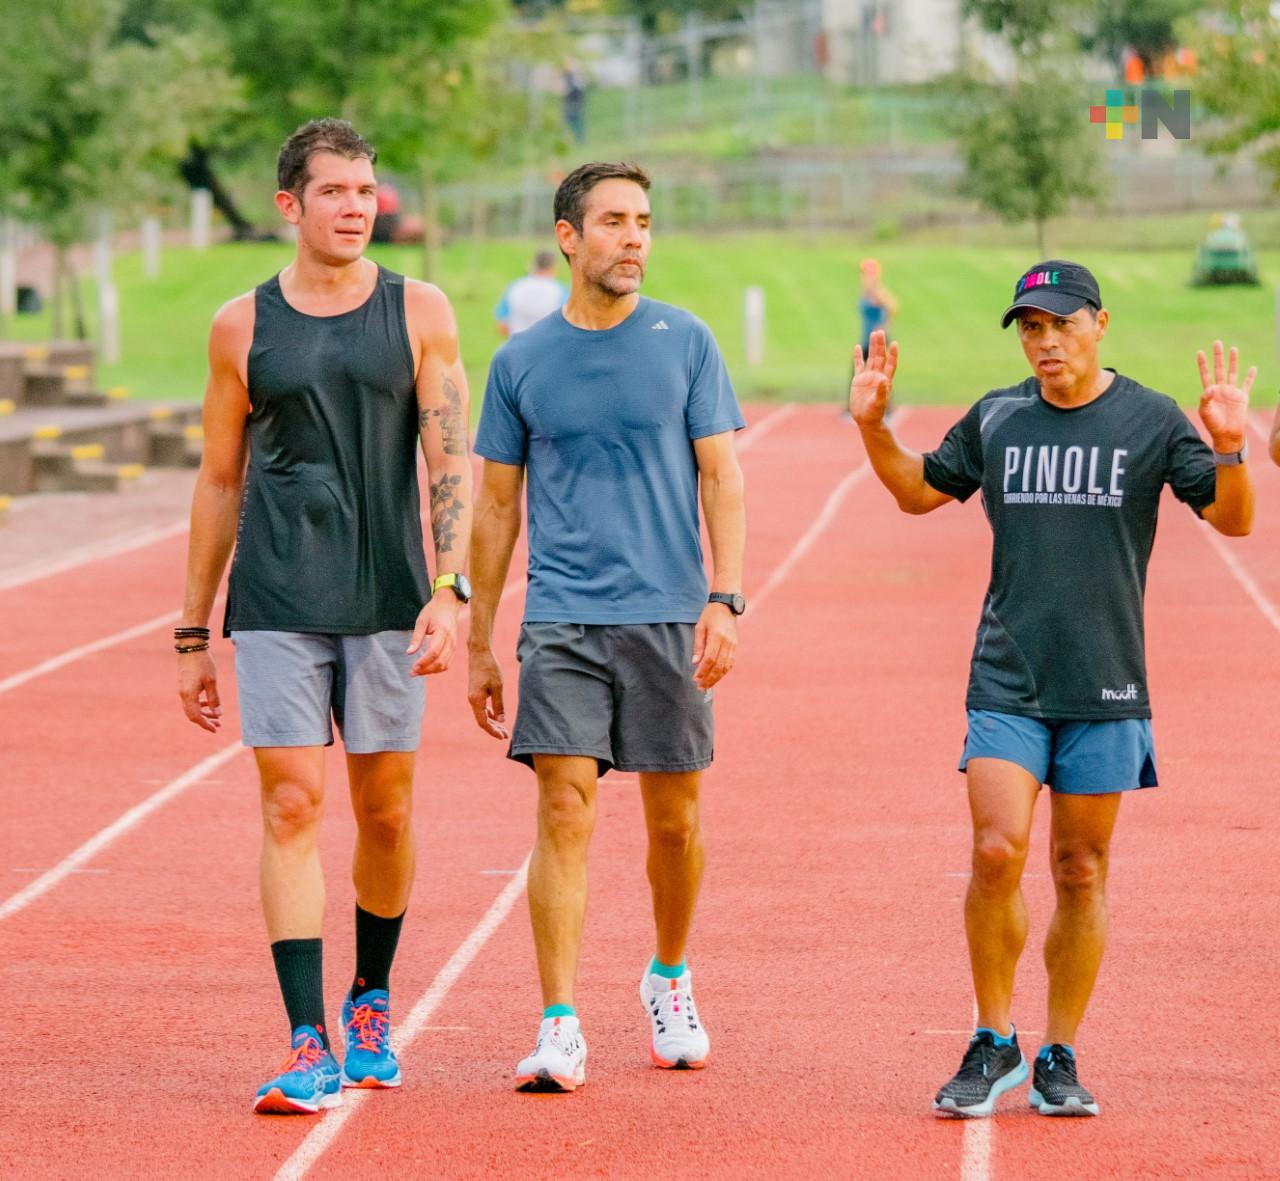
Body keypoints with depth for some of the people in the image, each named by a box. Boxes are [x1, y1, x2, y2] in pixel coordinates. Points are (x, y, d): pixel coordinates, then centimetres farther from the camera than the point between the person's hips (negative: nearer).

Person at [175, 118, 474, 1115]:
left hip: (387, 602, 0)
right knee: (292, 807, -8)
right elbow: (219, 483, 11)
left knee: (386, 810, 7)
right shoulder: (243, 327, 5)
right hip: (275, 608, 0)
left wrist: (450, 592, -14)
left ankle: (371, 1002, 29)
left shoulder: (419, 314, 3)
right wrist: (193, 633, 11)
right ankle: (310, 1045, -9)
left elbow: (454, 463, -1)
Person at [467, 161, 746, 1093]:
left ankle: (670, 981, 32)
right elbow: (497, 505, 11)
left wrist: (726, 599, -9)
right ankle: (560, 1027, -10)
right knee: (566, 810, -11)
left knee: (675, 820, 8)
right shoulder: (522, 361, 5)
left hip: (668, 615, 0)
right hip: (561, 619, 0)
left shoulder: (685, 342, 3)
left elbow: (722, 478, 2)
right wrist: (479, 641, 10)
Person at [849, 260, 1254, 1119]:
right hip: (1006, 683, 1)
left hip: (1105, 690, -1)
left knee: (1082, 871, 4)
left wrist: (1229, 448, -21)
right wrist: (873, 427, 6)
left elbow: (1232, 519, -3)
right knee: (997, 853, -11)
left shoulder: (1152, 421, 1)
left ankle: (1059, 1061, 14)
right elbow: (920, 492, 21)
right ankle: (995, 1048, 3)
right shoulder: (996, 420, 7)